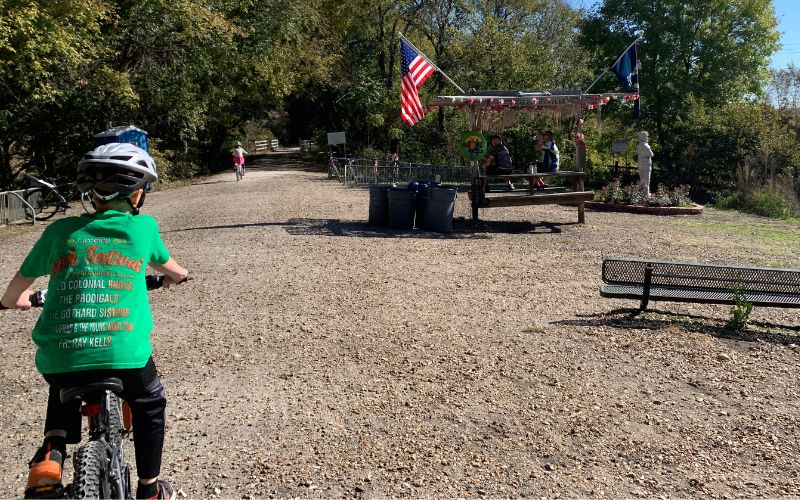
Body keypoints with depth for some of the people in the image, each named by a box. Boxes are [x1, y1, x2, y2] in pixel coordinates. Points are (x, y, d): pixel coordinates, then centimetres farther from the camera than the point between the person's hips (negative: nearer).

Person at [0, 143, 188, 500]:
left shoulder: (61, 230, 9)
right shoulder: (142, 226, 5)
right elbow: (167, 266, 27)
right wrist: (176, 275, 51)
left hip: (59, 358, 2)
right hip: (124, 353, -2)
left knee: (64, 389, 38)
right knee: (149, 406, 29)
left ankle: (51, 452, 18)